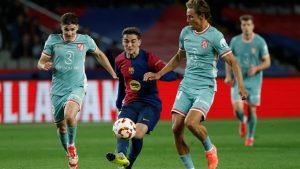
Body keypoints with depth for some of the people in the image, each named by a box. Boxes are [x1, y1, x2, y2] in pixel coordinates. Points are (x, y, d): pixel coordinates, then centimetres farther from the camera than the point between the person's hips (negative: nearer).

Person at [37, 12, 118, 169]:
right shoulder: (53, 40, -2)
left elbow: (99, 54, 18)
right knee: (60, 126, 9)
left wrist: (114, 74, 19)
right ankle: (70, 156, 33)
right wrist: (45, 66, -21)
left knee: (69, 116, -29)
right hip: (58, 89, 2)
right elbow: (41, 62, 4)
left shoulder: (85, 41, -1)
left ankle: (71, 146, -2)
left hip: (77, 87, -2)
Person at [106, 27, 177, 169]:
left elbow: (172, 75, -13)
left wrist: (155, 75, -30)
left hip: (150, 103, -4)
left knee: (138, 134, -27)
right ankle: (121, 156, -52)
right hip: (130, 104, 4)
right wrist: (119, 103, 32)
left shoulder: (148, 58, -7)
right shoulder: (120, 60, 9)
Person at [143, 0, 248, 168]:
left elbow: (233, 62, -12)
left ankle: (210, 149, 5)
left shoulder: (215, 36, -10)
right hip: (186, 86, 6)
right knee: (176, 128, -6)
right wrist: (159, 74, 20)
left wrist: (241, 86, -24)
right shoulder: (186, 32, 8)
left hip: (205, 88, -6)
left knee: (191, 122, -26)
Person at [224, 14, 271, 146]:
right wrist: (228, 76, -1)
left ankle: (250, 137, 21)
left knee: (252, 110, 0)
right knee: (237, 108, -14)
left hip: (254, 81, -1)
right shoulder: (235, 41, 1)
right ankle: (242, 121, 23)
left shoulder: (260, 42, -5)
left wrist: (256, 68, -21)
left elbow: (267, 62, -2)